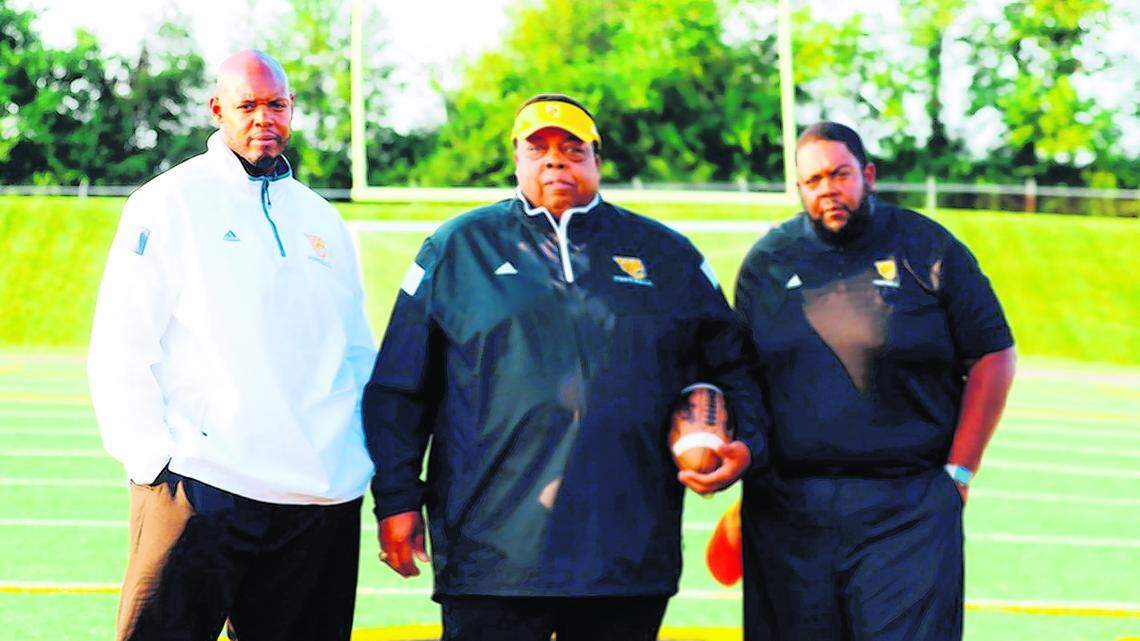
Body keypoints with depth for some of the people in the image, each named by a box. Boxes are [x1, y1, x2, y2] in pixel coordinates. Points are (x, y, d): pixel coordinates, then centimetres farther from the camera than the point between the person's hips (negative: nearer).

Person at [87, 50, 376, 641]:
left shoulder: (321, 220, 18)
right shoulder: (169, 204, 2)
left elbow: (357, 354, 22)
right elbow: (119, 348, -3)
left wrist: (364, 458, 10)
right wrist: (152, 459, -11)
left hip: (322, 501, 5)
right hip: (200, 486, -5)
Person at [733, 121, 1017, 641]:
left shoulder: (927, 248, 2)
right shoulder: (766, 261, 10)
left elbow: (993, 356, 4)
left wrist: (959, 471, -1)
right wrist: (748, 474, 8)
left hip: (907, 507, -3)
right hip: (786, 509, 3)